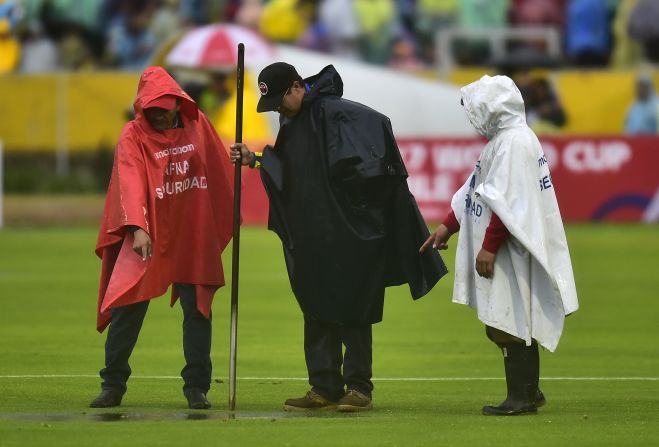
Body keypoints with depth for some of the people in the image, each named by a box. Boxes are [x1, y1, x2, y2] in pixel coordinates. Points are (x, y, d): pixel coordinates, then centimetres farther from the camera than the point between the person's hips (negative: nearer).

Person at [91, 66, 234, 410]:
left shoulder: (198, 126, 3)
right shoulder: (133, 135, -6)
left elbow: (219, 173, 13)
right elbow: (131, 183, -18)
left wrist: (227, 218, 18)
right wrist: (138, 228, -31)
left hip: (194, 235, 2)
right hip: (148, 235, -2)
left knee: (198, 309, 4)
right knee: (128, 307, -5)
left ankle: (197, 387, 12)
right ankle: (113, 384, 6)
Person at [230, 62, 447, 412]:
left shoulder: (334, 113, -15)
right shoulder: (292, 123, 13)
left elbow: (378, 123, -28)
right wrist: (255, 160, 9)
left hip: (349, 236, -9)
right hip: (312, 238, 9)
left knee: (352, 311, -2)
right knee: (317, 311, 10)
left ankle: (359, 387, 5)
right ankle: (324, 387, 15)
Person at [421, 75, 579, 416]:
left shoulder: (514, 142, -17)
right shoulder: (502, 139, 16)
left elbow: (507, 202, -22)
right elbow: (479, 191, 23)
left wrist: (489, 247, -21)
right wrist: (448, 227, 23)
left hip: (513, 250, -10)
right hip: (504, 253, 10)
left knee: (509, 326, -6)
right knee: (508, 326, 13)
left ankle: (521, 397, -3)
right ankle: (527, 393, 19)